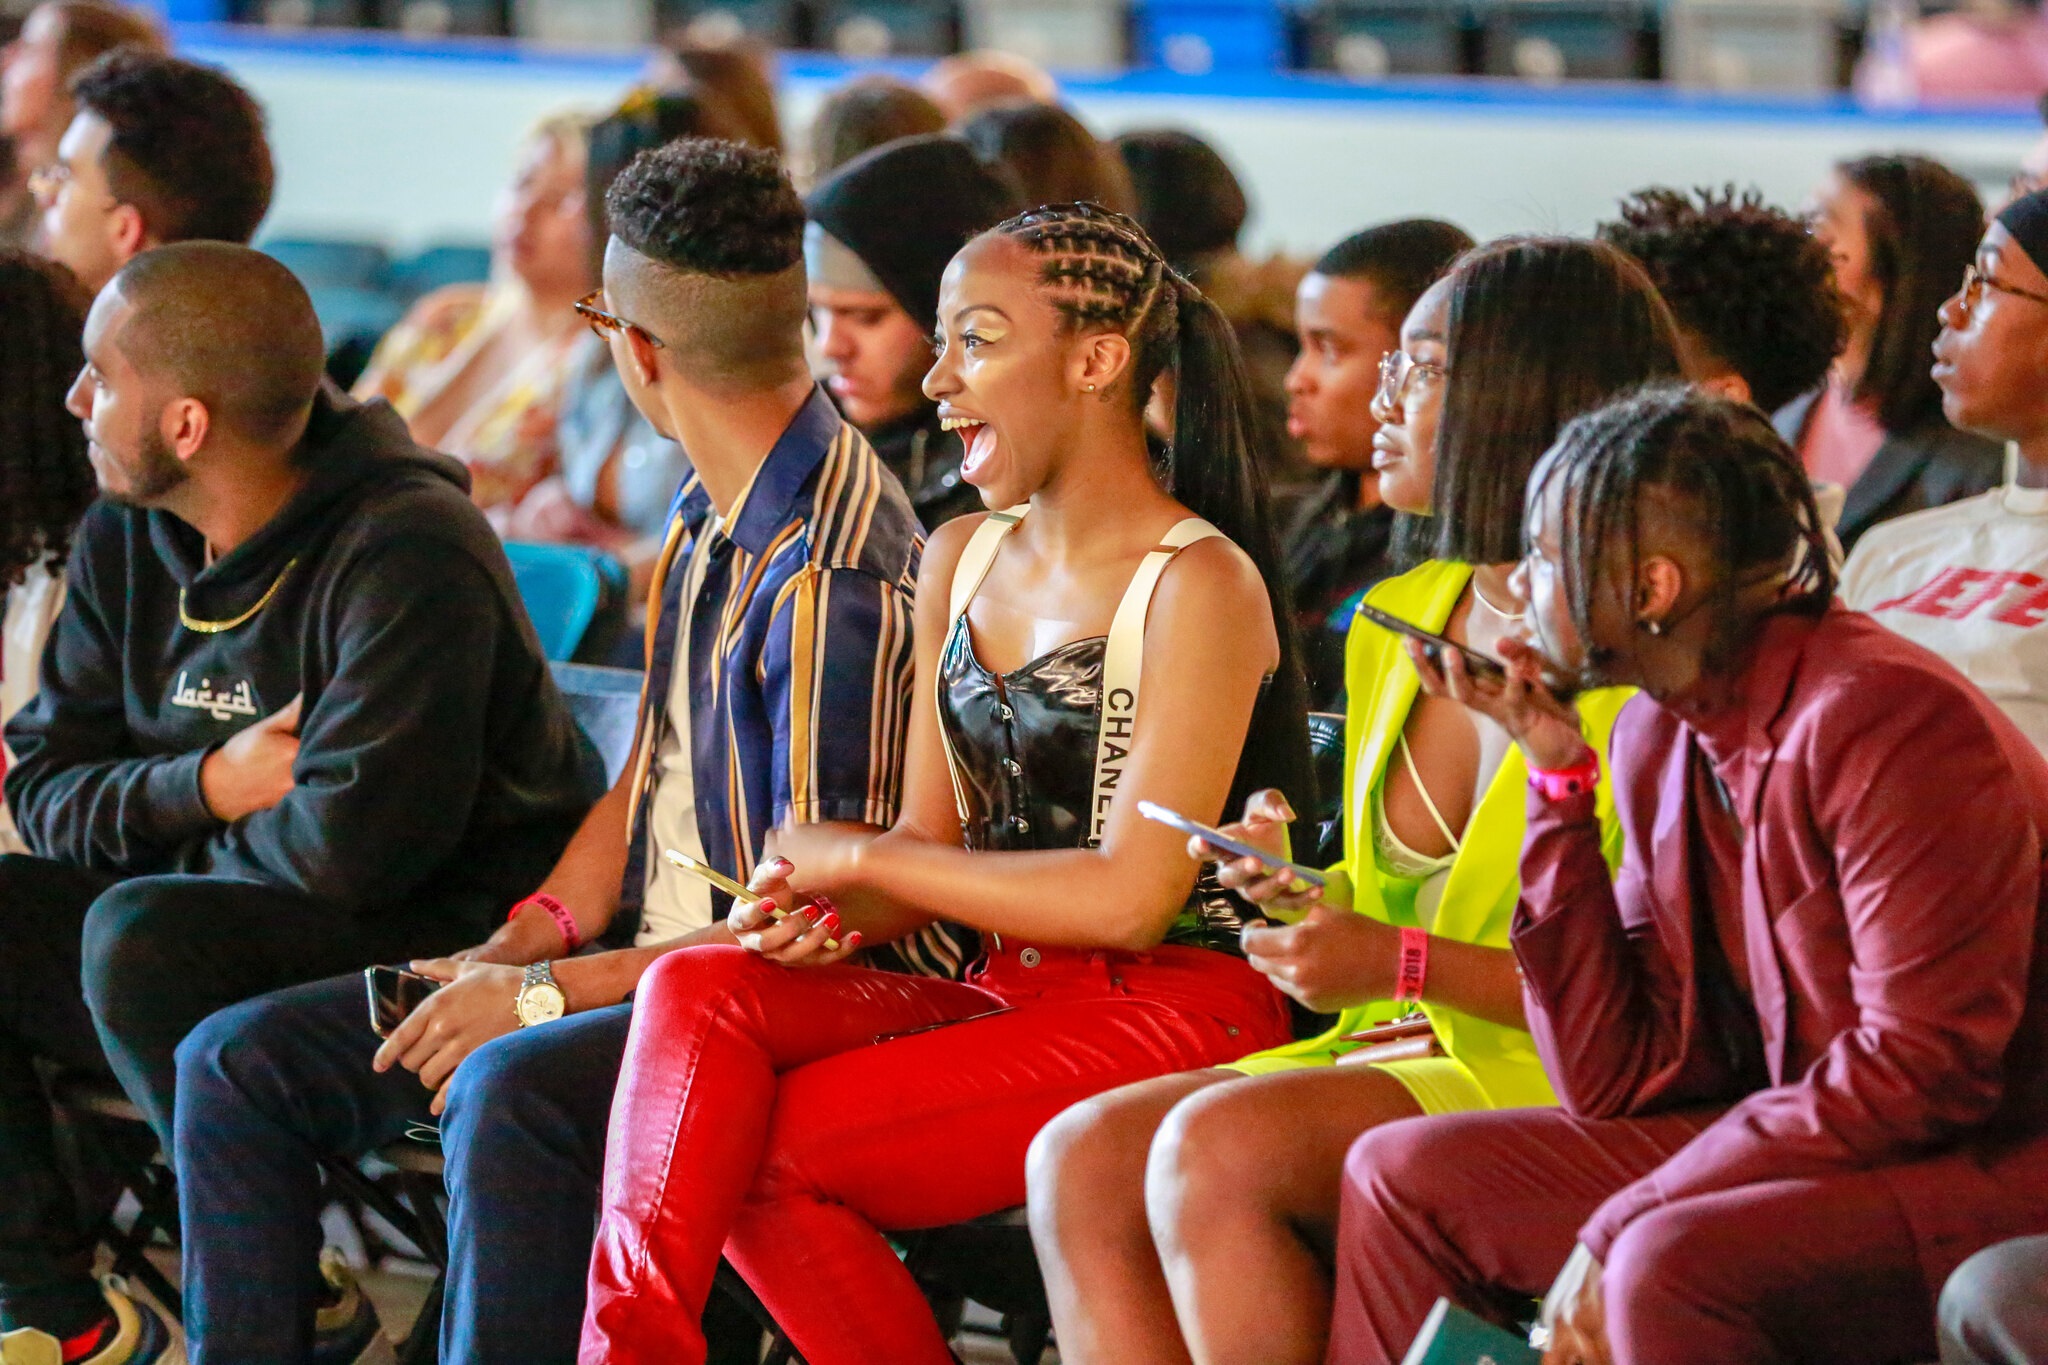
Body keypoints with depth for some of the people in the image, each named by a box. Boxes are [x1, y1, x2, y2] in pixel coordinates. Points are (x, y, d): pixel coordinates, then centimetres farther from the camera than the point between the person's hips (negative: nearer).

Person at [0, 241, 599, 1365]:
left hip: (445, 944, -8)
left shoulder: (405, 554, -20)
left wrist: (196, 828, -10)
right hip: (227, 910, 9)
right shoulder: (125, 543, 6)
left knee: (143, 937, -31)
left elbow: (351, 841, -30)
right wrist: (201, 787, -14)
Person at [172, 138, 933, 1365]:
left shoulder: (833, 575, -21)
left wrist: (548, 993, -18)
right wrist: (523, 940, 0)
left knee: (511, 1093, -39)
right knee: (241, 1064, 0)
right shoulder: (711, 517, 9)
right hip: (652, 958, 10)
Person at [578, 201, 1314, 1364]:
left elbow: (1135, 897, -17)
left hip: (1170, 1014, -7)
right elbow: (933, 850, 15)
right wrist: (828, 911, -9)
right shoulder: (963, 560, 14)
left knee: (766, 1153, -23)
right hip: (1003, 994, 7)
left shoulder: (1199, 584, -11)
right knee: (699, 992, -21)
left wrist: (866, 856, -10)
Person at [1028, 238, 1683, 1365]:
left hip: (1567, 1096, -8)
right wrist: (1306, 885, 2)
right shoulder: (1404, 619, 15)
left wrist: (1405, 964, -18)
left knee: (1217, 1146, -28)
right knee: (1080, 1159, -13)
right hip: (1416, 1059, 8)